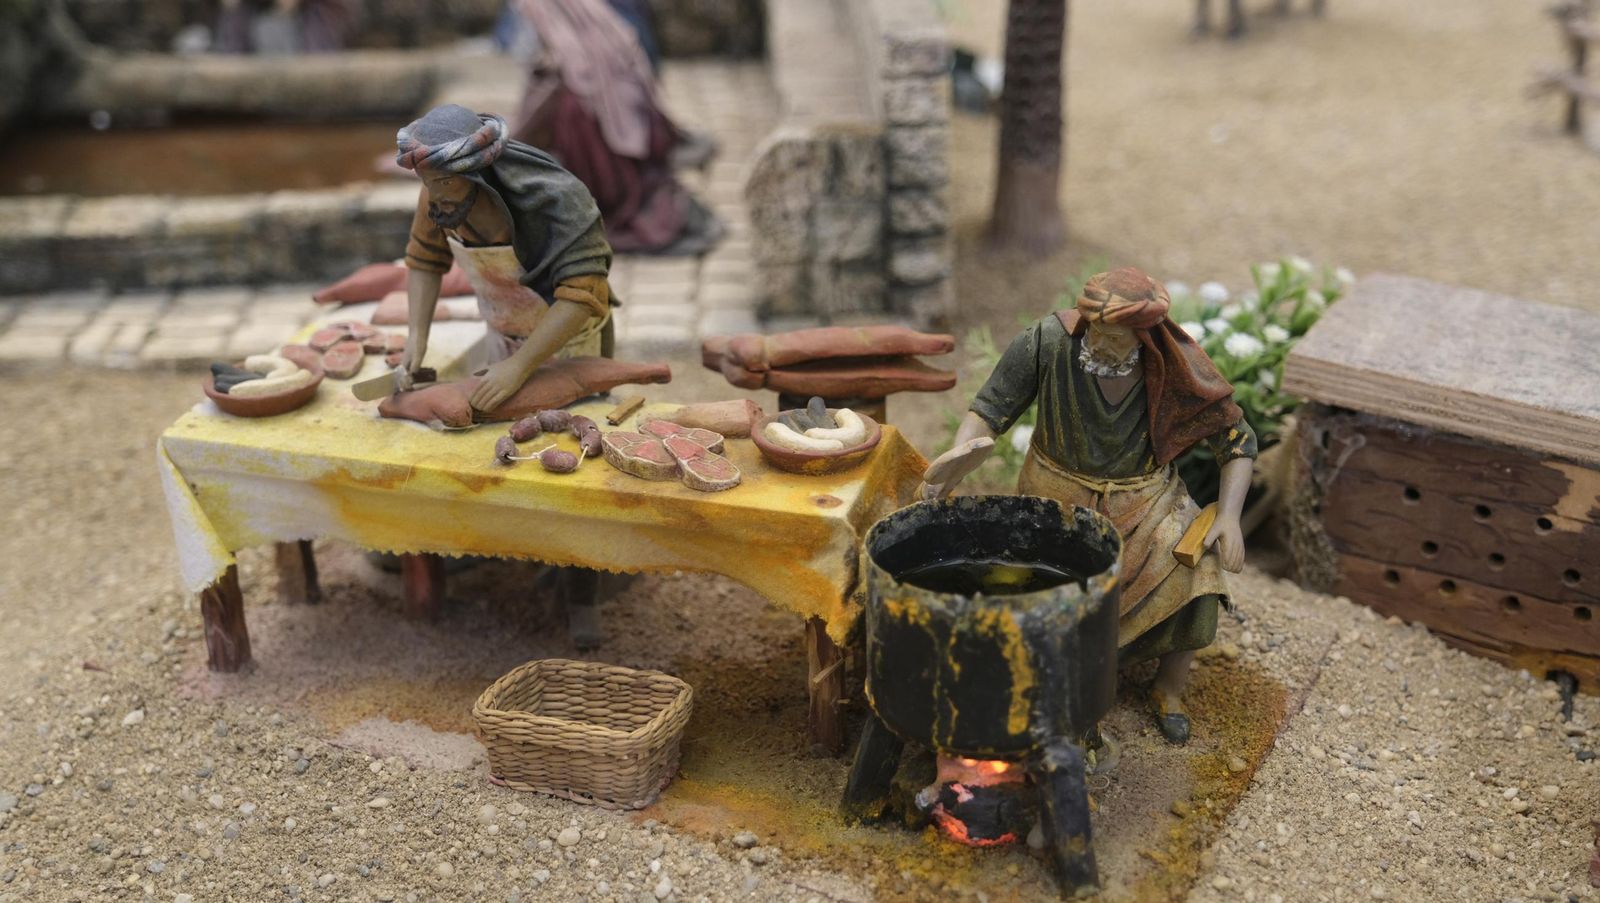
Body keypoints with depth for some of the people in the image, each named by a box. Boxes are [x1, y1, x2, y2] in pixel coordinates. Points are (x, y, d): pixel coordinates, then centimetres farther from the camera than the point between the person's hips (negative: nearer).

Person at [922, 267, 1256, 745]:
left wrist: (1229, 516, -21)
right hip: (1058, 495, -1)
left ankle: (1169, 689, 0)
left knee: (1194, 571, -26)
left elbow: (1237, 437, -7)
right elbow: (990, 410, -16)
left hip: (1143, 499, 1)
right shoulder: (1047, 342, -21)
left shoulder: (1175, 368, -18)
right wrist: (959, 455, -38)